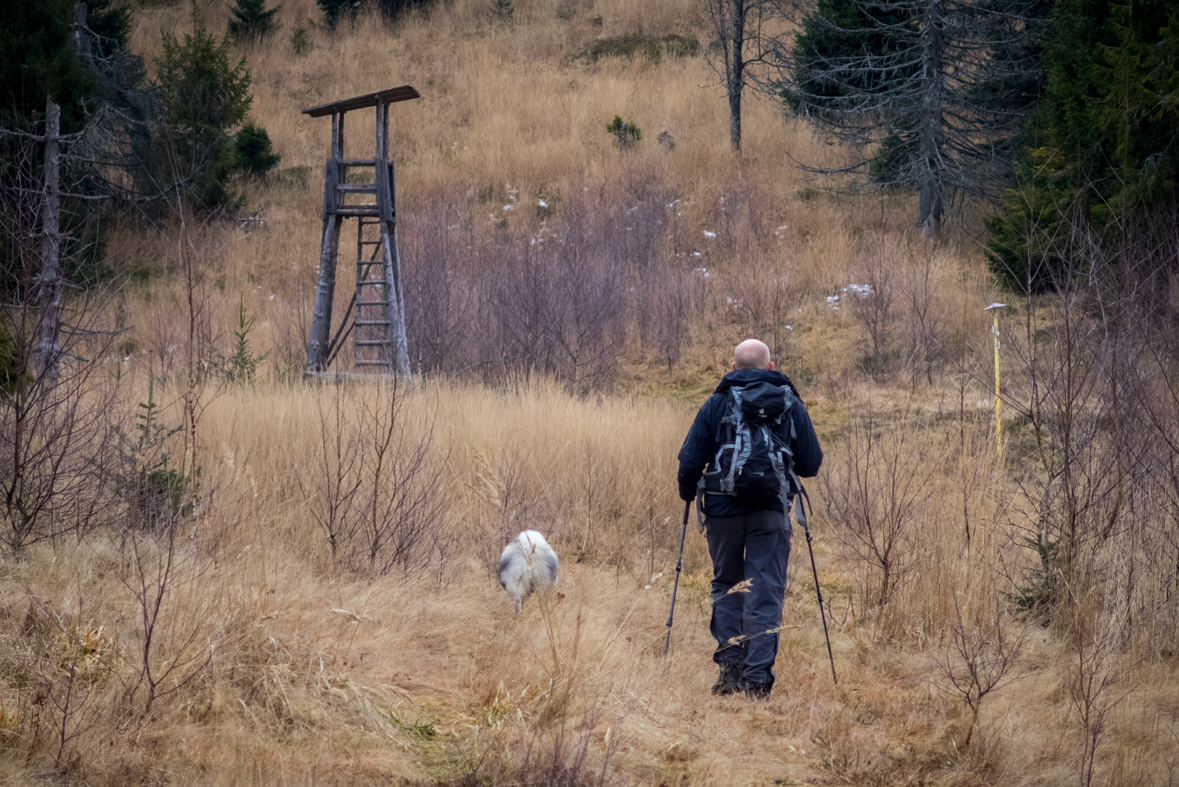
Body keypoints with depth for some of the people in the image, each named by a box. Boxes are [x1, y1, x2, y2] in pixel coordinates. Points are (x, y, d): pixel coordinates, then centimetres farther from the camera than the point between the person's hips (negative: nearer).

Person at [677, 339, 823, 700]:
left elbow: (690, 460, 0)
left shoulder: (716, 404, 2)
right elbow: (811, 464, 7)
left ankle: (730, 665, 4)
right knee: (765, 593, 1)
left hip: (723, 508, 0)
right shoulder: (791, 405, 5)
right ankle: (757, 678, -8)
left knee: (726, 586, 16)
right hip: (771, 510, 0)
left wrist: (687, 492, 19)